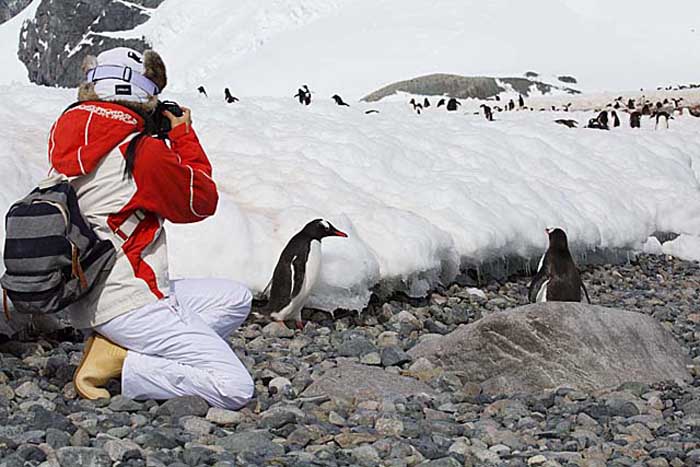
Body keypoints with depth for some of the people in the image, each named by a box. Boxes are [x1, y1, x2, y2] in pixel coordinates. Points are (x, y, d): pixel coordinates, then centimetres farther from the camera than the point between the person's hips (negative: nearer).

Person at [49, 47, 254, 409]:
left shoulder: (66, 139, 7)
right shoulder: (144, 152, -15)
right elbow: (204, 201, 0)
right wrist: (183, 135, 10)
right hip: (128, 303, -9)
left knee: (236, 299, 20)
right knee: (235, 389, -13)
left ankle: (121, 347, 3)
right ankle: (115, 365, -11)